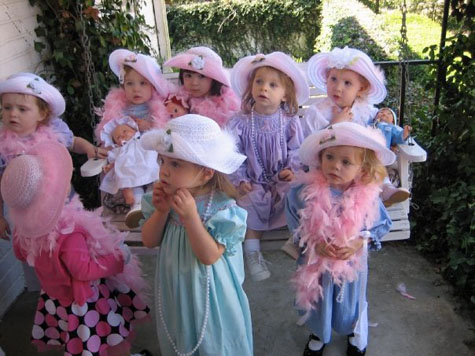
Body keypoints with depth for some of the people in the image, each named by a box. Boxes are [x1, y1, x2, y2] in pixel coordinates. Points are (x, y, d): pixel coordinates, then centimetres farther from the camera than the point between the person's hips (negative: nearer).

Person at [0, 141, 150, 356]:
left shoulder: (25, 226, -11)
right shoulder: (69, 234, -39)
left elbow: (21, 254, 7)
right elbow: (84, 270, -31)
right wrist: (118, 259, -22)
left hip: (56, 296, 8)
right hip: (85, 304, -8)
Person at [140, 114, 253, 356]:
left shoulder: (221, 207, -25)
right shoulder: (166, 198, -10)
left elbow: (210, 256, -28)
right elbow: (149, 242, -5)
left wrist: (190, 217, -37)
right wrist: (161, 211, -22)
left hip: (208, 295, -5)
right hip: (174, 291, 5)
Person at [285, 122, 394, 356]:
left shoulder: (367, 195, -22)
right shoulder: (306, 191, -24)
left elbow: (382, 224, -8)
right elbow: (295, 225, -12)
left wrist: (359, 242, -22)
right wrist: (314, 244, -25)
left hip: (352, 262, 0)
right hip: (314, 261, 0)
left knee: (351, 300, 26)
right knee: (317, 300, 25)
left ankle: (356, 333, 59)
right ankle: (319, 334, 56)